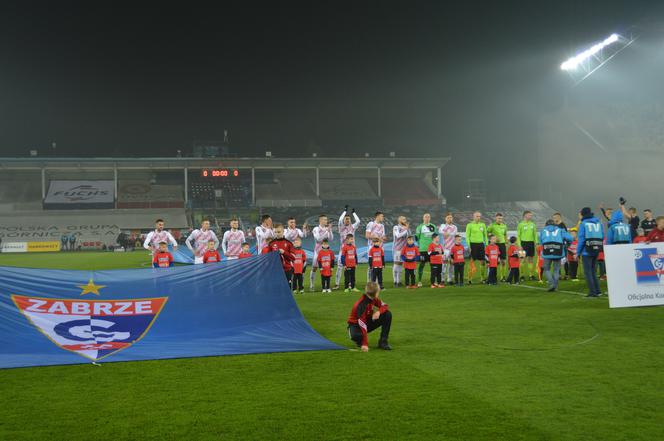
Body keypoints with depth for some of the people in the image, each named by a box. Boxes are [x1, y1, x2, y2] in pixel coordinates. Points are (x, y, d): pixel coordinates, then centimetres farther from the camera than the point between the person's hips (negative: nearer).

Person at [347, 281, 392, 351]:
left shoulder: (373, 298, -13)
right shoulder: (361, 305, -33)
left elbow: (384, 306, -5)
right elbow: (362, 324, -39)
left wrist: (379, 312, -31)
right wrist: (365, 344, -44)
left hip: (368, 321, 7)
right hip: (356, 324, -7)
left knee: (387, 314, -13)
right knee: (356, 336, -42)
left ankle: (383, 342, -9)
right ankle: (360, 342, -3)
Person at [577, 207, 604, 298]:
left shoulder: (583, 224, -7)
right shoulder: (598, 222, 9)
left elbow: (581, 239, -10)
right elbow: (602, 236, 8)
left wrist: (578, 252, -5)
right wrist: (598, 245, 16)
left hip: (587, 251, -6)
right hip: (596, 250, 6)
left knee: (588, 272, 0)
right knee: (594, 271, 17)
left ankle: (592, 292, -3)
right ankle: (597, 291, 15)